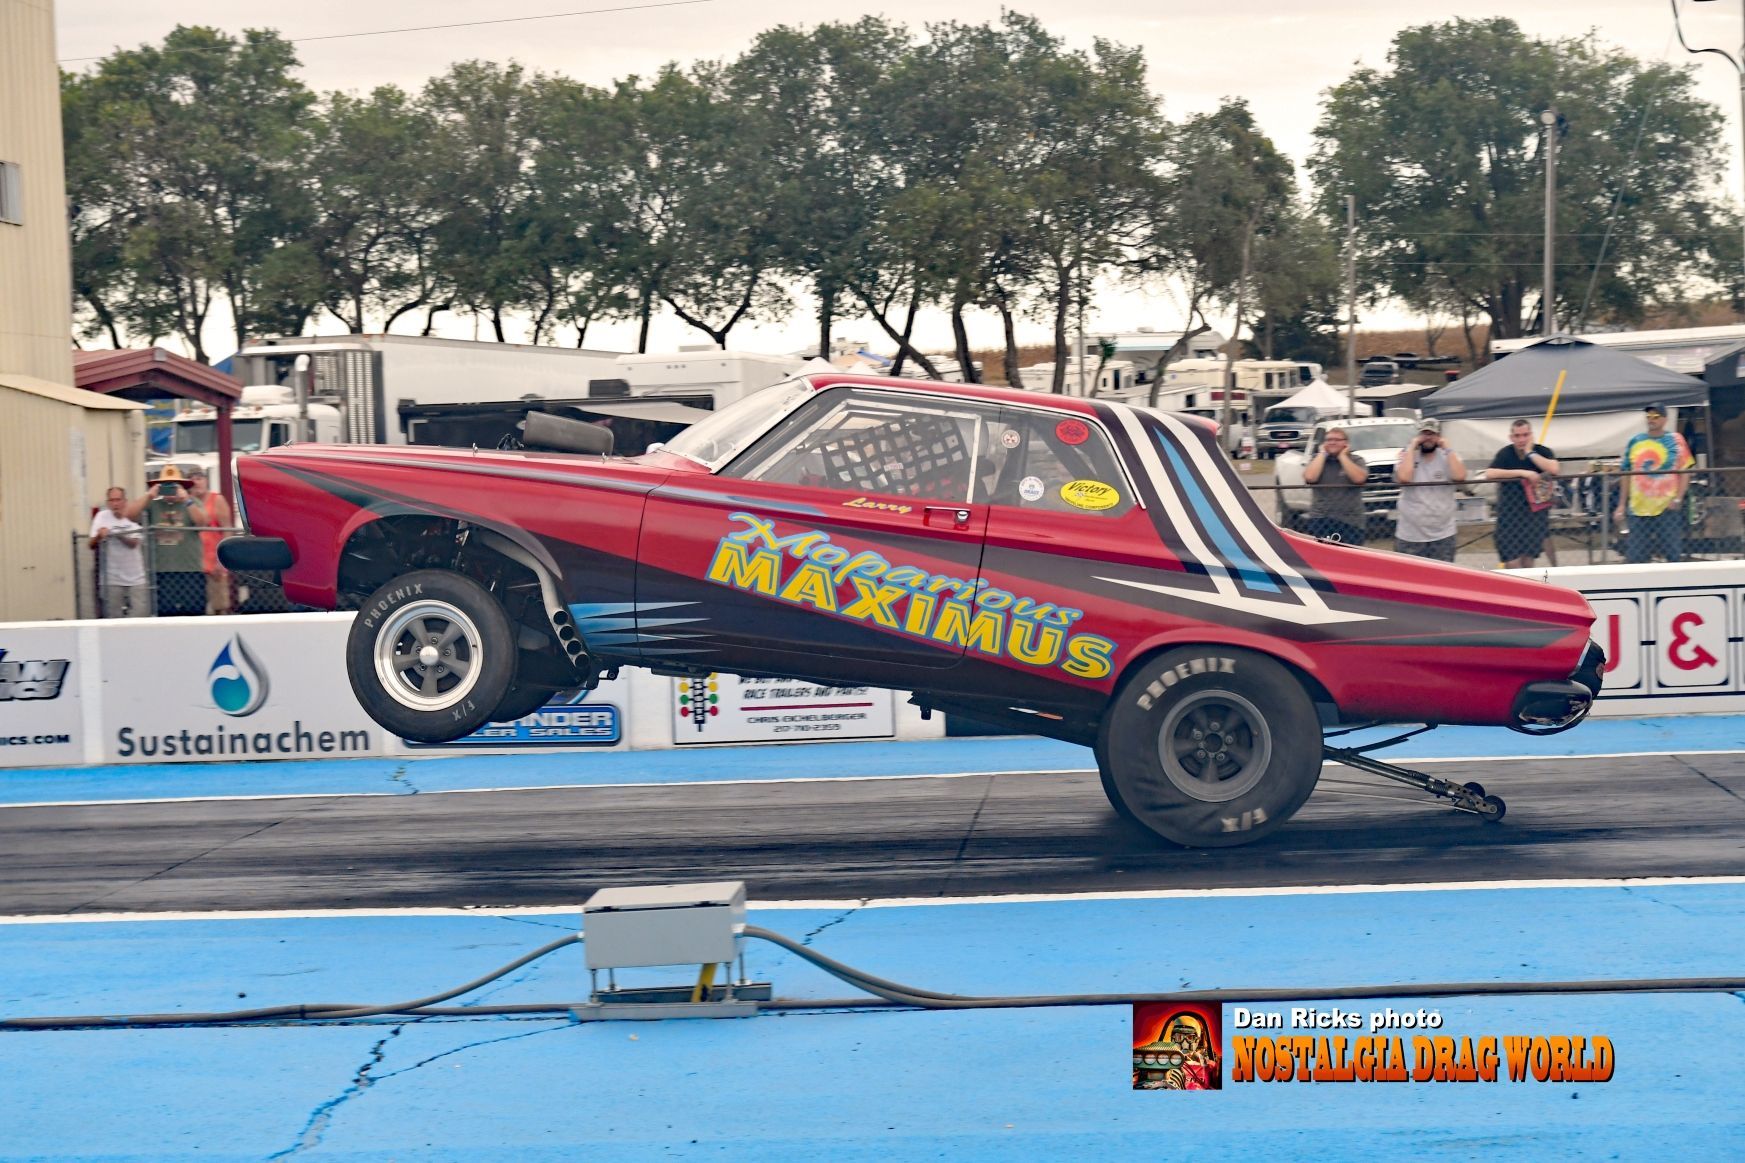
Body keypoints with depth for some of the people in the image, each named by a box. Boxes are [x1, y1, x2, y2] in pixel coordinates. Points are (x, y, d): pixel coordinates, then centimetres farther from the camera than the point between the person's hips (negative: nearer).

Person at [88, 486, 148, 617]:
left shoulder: (134, 517, 3)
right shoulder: (102, 516, 0)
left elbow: (134, 543, -12)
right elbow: (92, 545, -7)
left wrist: (118, 535, -30)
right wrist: (99, 536, -29)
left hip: (136, 578, 1)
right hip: (112, 579, -1)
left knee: (139, 616, 0)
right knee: (113, 617, 0)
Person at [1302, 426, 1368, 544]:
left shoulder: (1356, 461, 9)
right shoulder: (1317, 459, 12)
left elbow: (1359, 478, -12)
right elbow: (1310, 478, -8)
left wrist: (1342, 456, -4)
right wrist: (1322, 454, -1)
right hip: (1320, 520, 1)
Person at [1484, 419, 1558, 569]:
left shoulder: (1542, 451, 0)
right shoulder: (1505, 453, -5)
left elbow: (1553, 469, -18)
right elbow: (1489, 474, -21)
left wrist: (1530, 453, -14)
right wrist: (1522, 473, -22)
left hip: (1535, 510, 2)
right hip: (1510, 512, -2)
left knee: (1528, 559, 8)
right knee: (1512, 559, -9)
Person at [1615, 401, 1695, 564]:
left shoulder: (1675, 441, 2)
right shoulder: (1634, 442, 10)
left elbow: (1685, 472, 1)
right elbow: (1627, 475, 14)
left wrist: (1677, 499, -12)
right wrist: (1621, 505, 12)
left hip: (1667, 508, -3)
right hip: (1638, 508, 3)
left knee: (1673, 553, -3)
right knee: (1635, 556, 1)